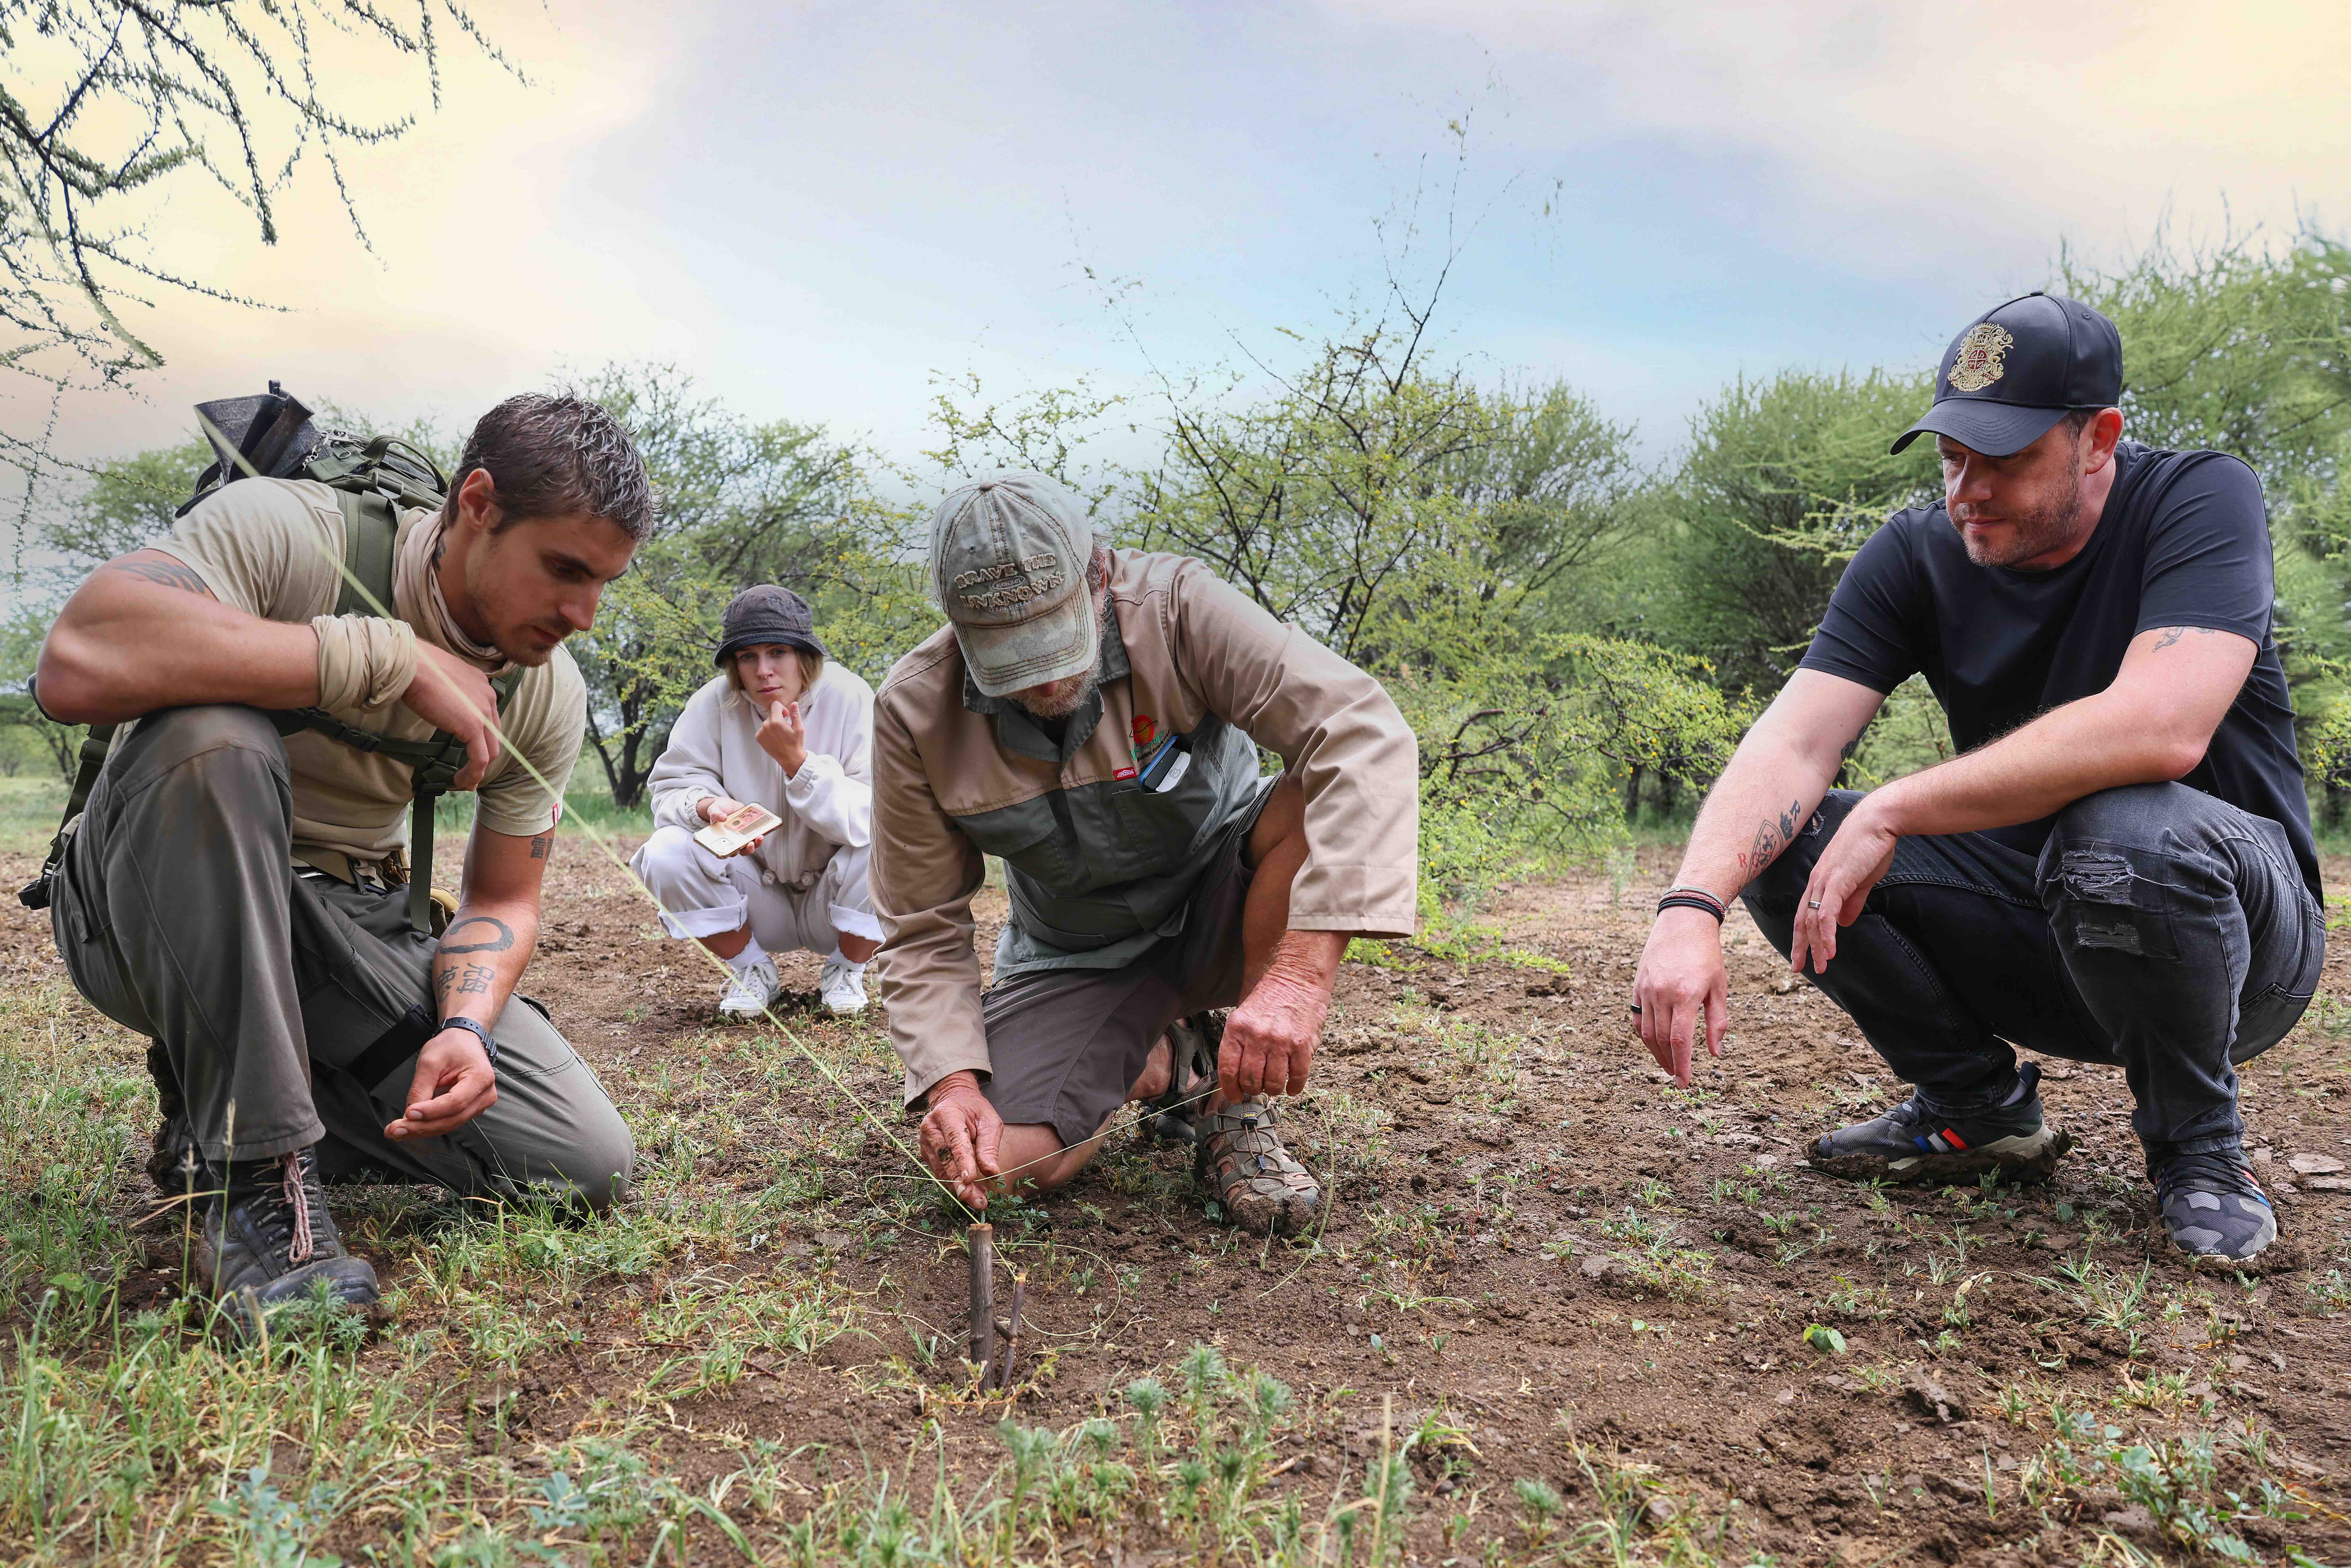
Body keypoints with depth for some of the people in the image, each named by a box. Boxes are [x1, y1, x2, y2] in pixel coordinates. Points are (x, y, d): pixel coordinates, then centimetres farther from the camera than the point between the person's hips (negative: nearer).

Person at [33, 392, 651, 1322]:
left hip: (349, 926, 5)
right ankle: (251, 1175, -25)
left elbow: (503, 902, 2)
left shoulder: (550, 694, -4)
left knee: (588, 1165, -11)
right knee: (210, 737, -38)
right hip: (155, 917, -4)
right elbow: (77, 666, -38)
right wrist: (393, 654, -36)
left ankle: (223, 1111, 9)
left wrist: (465, 1025, -20)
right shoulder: (287, 531, -20)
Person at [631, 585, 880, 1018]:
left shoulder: (850, 700, -17)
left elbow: (875, 818, -25)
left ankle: (846, 971, 0)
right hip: (758, 908, 2)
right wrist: (709, 805, -32)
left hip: (832, 905, -1)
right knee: (665, 853, -22)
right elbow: (672, 788, -9)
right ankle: (752, 969, 3)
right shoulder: (714, 704, -11)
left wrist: (795, 758, -35)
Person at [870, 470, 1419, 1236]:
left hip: (1220, 907, -1)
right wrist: (952, 1082, -29)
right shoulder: (914, 712, -18)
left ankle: (1238, 1107, -14)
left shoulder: (1174, 609, -27)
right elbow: (924, 933, -10)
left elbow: (1364, 734, -40)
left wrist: (1301, 971, -50)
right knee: (1003, 1159, -21)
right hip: (1077, 957, 2)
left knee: (1328, 801, -33)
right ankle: (1164, 1059, 15)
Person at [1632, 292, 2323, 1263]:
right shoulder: (1916, 555, -6)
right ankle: (1981, 1108, 4)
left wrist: (1895, 811, -33)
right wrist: (1692, 906, -37)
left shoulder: (2201, 500, -16)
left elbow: (2159, 728, -35)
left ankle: (2198, 1146, -8)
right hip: (2030, 934, 4)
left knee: (2121, 832, -38)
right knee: (1781, 839, -15)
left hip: (2233, 902, -4)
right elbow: (1795, 741, -20)